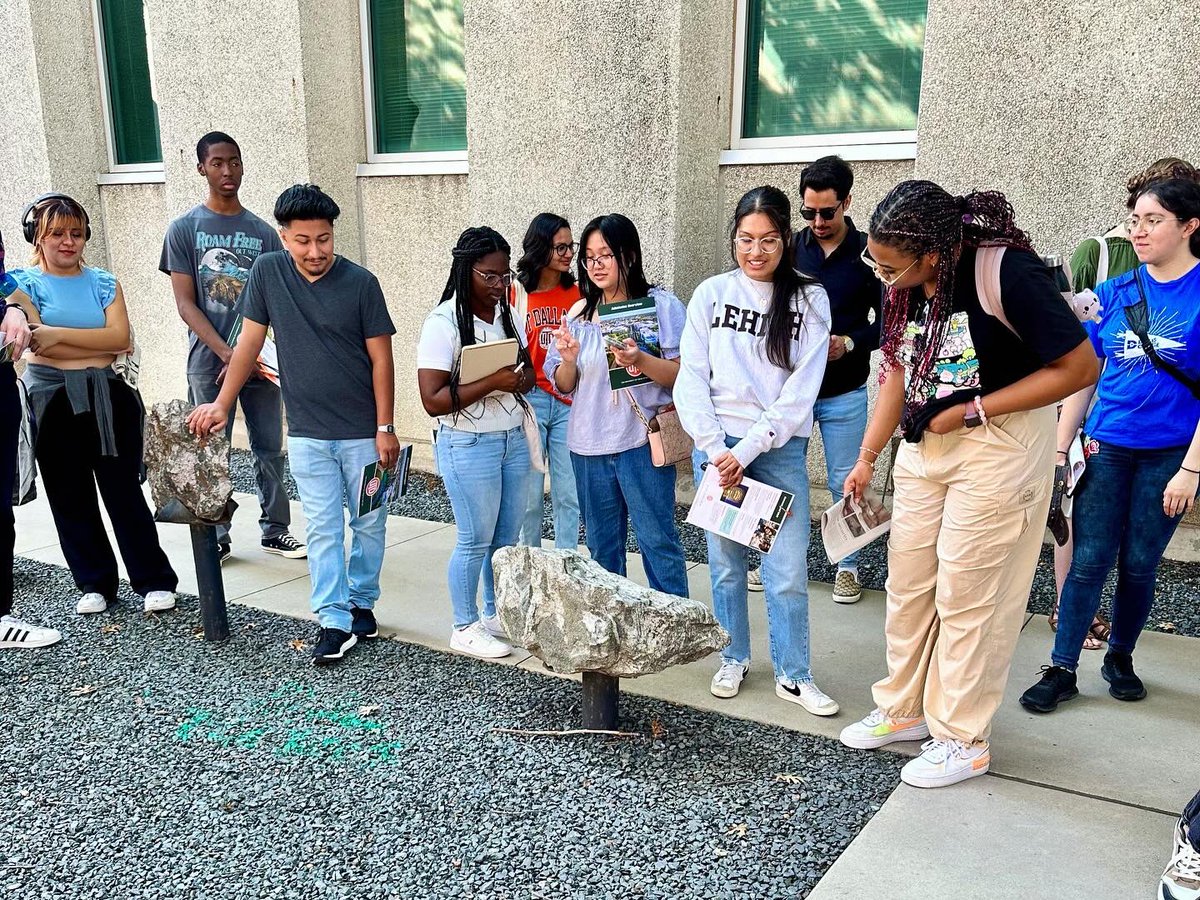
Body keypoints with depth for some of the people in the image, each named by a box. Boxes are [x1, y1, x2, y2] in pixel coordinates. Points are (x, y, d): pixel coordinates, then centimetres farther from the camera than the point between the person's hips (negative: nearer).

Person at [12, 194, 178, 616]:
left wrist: (58, 334, -15)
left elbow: (120, 337, -8)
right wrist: (98, 349, -12)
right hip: (53, 403, 0)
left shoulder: (104, 283, 8)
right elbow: (37, 343, -11)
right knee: (70, 498, 6)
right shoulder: (24, 282, 3)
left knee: (124, 490, 1)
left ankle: (155, 581, 7)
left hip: (108, 399, 0)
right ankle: (95, 583, 18)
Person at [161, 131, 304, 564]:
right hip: (209, 363, -2)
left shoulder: (263, 232, 7)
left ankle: (275, 530, 19)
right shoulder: (184, 228, 1)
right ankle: (216, 538, 15)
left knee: (269, 448, 7)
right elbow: (186, 304, -4)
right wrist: (227, 353, -16)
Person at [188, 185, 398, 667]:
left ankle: (361, 603, 28)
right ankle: (335, 622, 8)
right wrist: (222, 403, 0)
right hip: (307, 434, 1)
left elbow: (380, 358, -7)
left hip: (363, 432, -1)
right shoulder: (267, 272, -3)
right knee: (323, 530, 3)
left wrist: (385, 428, -9)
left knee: (370, 523, 10)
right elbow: (250, 341, 3)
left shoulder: (361, 283, -10)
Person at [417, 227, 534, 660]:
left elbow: (527, 372, 15)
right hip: (469, 445, -7)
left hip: (514, 439, 7)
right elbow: (433, 400, -20)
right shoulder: (444, 323, -15)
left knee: (507, 535, 13)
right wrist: (493, 382, -25)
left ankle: (497, 614, 30)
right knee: (476, 539, 3)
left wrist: (521, 379, -9)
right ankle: (465, 628, 20)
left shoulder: (506, 313, 7)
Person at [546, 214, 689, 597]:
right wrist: (569, 360, -9)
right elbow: (564, 386, 12)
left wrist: (641, 360, -26)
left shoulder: (661, 305, -4)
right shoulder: (579, 314, 10)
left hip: (641, 442, -5)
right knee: (602, 547, 16)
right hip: (589, 446, 5)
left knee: (658, 542, -1)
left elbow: (681, 375, -8)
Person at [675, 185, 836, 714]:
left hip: (780, 448, -1)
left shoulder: (809, 299, -1)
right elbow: (691, 378, 1)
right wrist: (716, 451, -8)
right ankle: (734, 659, 28)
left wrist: (747, 451, -12)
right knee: (725, 563, 9)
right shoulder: (711, 294, 3)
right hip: (715, 445, 1)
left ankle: (793, 675, 14)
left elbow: (801, 390, -6)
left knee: (788, 568, -2)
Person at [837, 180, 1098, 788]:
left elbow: (1079, 367, -19)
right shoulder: (902, 287, -3)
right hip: (923, 446, 7)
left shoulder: (1009, 272, -23)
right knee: (907, 583, 13)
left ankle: (963, 739, 19)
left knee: (966, 596, 1)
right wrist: (867, 457, 6)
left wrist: (971, 412, -19)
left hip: (998, 449, -7)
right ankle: (903, 709, 32)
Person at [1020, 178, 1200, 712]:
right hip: (1107, 447, 2)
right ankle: (1062, 670, 10)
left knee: (1139, 564, 9)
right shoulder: (1113, 294, 4)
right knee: (1089, 561, 2)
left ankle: (1120, 657, 30)